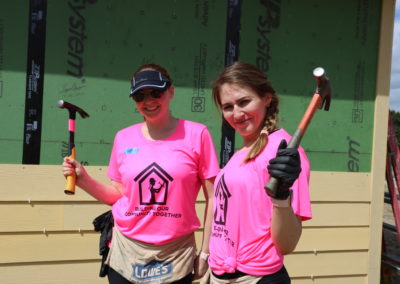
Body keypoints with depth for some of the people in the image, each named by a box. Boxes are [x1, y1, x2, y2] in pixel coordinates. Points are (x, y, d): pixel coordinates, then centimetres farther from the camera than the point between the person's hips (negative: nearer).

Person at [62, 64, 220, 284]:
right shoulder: (124, 138, 2)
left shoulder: (196, 134, -7)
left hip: (175, 256, -2)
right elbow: (118, 195, 10)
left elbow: (213, 198, -5)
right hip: (126, 253, 3)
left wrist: (205, 252, -4)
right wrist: (83, 180, -5)